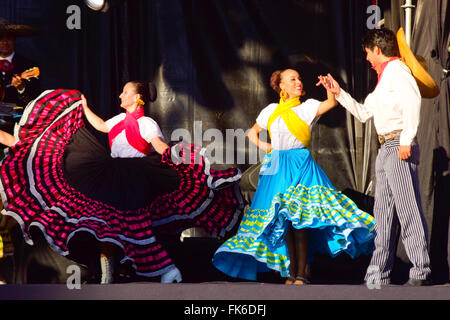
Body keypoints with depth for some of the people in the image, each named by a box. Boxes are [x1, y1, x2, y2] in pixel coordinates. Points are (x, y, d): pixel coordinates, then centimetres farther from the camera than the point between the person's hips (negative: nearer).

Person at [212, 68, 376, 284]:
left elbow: (331, 103, -12)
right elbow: (252, 132, 25)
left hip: (301, 166, -3)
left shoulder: (307, 107, 5)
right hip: (277, 167, 3)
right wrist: (263, 146, 8)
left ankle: (301, 274, -11)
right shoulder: (271, 111, 13)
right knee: (282, 221, 0)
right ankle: (291, 272, 9)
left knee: (299, 219, -13)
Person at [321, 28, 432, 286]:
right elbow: (363, 113, 32)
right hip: (385, 149, 10)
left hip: (399, 147, -10)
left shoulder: (396, 69, -7)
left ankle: (421, 273, -11)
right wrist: (339, 93, 26)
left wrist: (406, 140, -27)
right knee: (383, 212, 11)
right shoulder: (384, 78, 24)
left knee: (408, 210, -11)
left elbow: (412, 100, -23)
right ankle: (379, 275, 15)